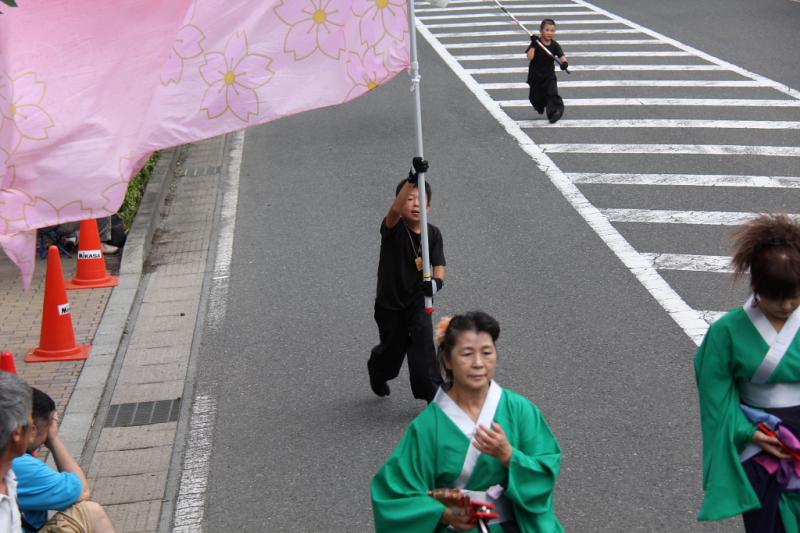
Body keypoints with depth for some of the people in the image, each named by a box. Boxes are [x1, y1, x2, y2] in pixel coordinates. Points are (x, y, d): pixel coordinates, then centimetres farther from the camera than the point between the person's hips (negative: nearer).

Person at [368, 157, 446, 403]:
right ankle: (377, 369, 50)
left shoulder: (433, 233, -8)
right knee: (393, 348, 14)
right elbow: (395, 210, -42)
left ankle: (432, 393, -14)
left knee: (423, 338, -20)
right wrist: (412, 179, -55)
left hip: (417, 299, 2)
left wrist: (436, 282, -36)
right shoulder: (393, 229, -19)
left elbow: (439, 267, -11)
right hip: (389, 302, -2)